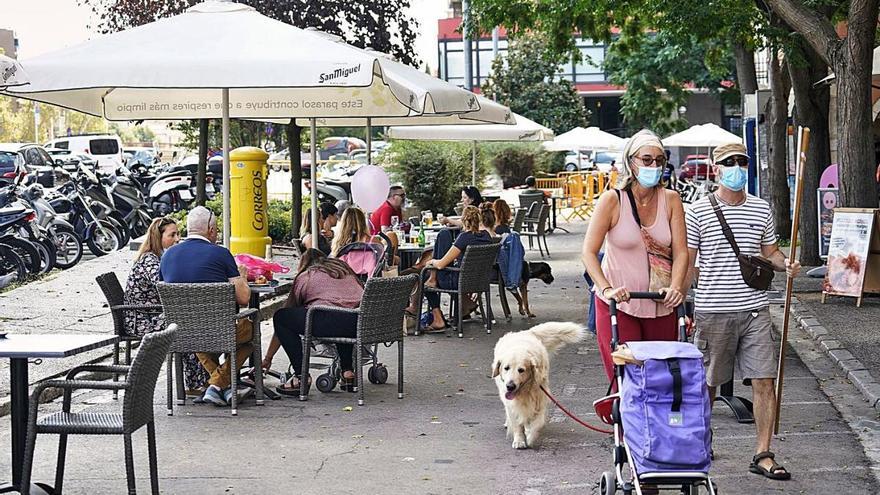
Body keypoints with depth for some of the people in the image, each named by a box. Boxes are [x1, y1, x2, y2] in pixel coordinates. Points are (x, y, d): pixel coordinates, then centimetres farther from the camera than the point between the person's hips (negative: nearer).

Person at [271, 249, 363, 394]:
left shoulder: (304, 277, 22)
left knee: (280, 317, 14)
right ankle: (348, 372, 29)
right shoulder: (344, 267, 32)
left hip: (330, 320, -6)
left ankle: (301, 376, 6)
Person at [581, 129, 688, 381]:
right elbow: (589, 252, -12)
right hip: (618, 304, -3)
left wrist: (675, 287, -20)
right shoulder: (612, 200, -7)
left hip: (660, 306, 4)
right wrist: (607, 289, -26)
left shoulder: (671, 200, 3)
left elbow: (681, 251, -2)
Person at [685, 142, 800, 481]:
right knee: (707, 382, 10)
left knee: (764, 380, -3)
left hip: (754, 309, 2)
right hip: (712, 310, -2)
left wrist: (785, 263, -4)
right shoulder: (698, 211, -1)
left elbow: (770, 252, 18)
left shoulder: (761, 209, 9)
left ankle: (763, 455, 3)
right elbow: (686, 261, 2)